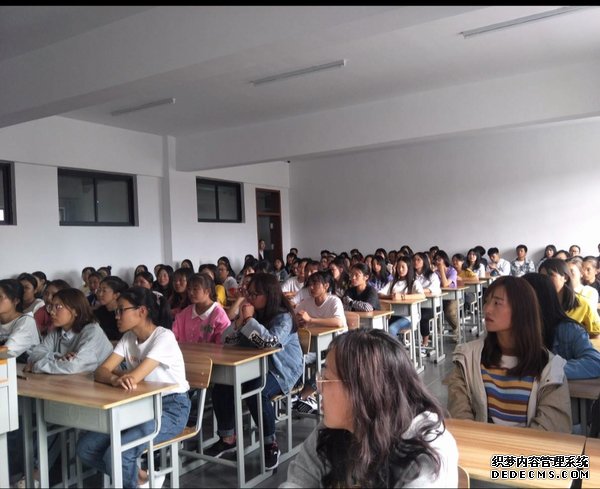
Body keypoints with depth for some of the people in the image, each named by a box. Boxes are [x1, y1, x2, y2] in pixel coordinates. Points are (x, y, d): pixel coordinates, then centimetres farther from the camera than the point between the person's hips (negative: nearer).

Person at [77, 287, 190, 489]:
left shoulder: (164, 337, -18)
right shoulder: (128, 338, 5)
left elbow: (133, 378, -26)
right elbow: (100, 372, -7)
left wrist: (114, 373, -5)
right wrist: (116, 379, -29)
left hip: (171, 408, -8)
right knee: (86, 448, -6)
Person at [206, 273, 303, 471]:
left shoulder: (283, 317, -15)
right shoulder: (254, 313, 4)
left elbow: (270, 342, -34)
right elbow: (230, 342, 4)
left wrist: (249, 319, -25)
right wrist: (240, 320, -13)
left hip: (282, 369, -7)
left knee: (256, 393, -33)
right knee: (221, 387, -14)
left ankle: (271, 445, -13)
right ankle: (228, 438, 3)